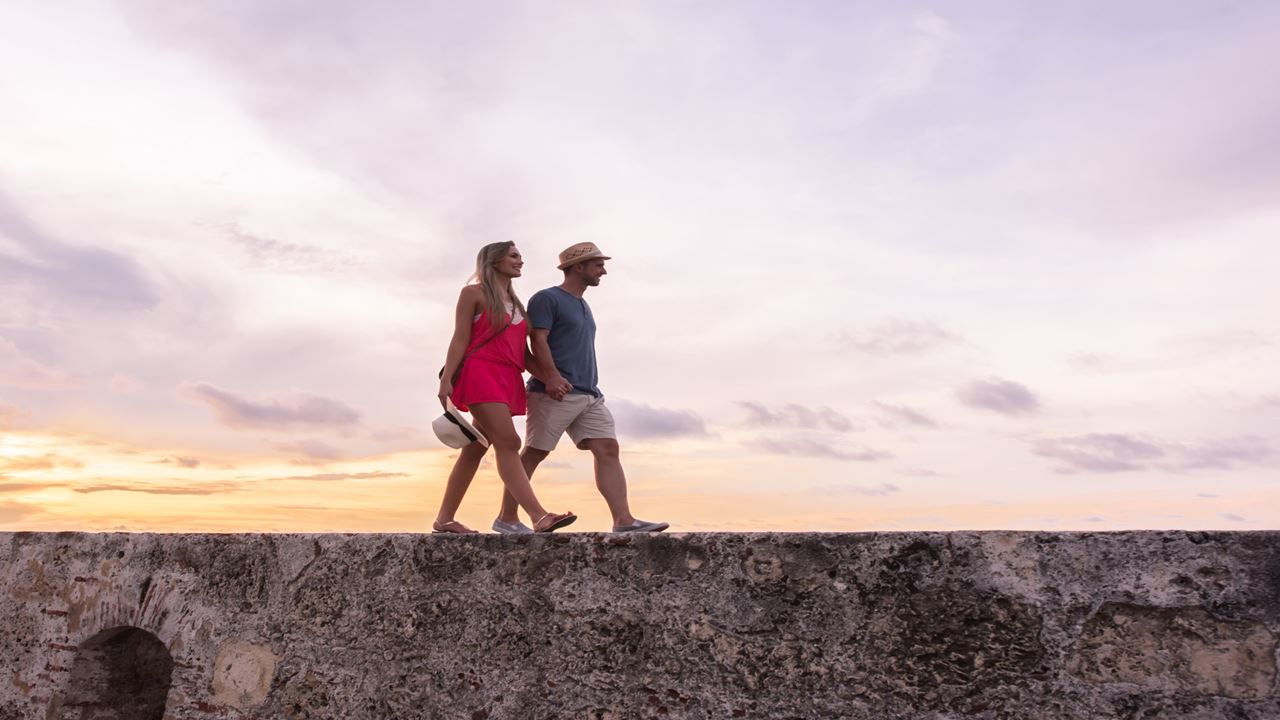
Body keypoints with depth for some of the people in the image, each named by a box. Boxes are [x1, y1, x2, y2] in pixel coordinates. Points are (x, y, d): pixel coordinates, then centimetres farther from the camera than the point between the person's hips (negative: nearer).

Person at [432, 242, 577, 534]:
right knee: (508, 443, -19)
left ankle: (444, 519, 12)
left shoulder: (516, 303, 24)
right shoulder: (474, 293, 5)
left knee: (475, 450, 6)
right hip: (481, 374, -7)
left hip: (508, 380, 7)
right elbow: (460, 339, -3)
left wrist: (549, 377, 4)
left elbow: (523, 351, 17)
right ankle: (540, 517, -29)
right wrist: (446, 380, -12)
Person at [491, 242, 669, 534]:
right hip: (555, 393, -8)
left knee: (608, 449, -4)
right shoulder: (547, 299, -2)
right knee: (533, 453, -3)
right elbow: (538, 340, -13)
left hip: (589, 395, 8)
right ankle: (506, 518, 8)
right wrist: (551, 376, -26)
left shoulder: (583, 306, 25)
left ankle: (624, 520, -9)